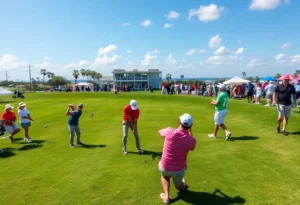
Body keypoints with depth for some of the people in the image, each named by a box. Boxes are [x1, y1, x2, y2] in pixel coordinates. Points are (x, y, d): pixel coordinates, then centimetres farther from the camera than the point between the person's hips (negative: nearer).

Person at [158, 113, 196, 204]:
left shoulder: (170, 131, -21)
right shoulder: (192, 140, -18)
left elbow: (160, 131, 4)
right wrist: (190, 131, 11)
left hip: (164, 167, 0)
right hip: (179, 170, 0)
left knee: (164, 175, 33)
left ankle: (166, 196, 22)